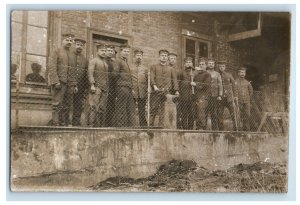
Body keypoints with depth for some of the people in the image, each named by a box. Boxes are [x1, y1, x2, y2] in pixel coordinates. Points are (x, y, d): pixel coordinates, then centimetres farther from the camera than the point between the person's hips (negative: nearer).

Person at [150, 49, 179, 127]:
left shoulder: (171, 69, 19)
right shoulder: (154, 67, 15)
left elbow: (175, 80, 9)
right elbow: (151, 77, 0)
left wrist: (176, 90, -6)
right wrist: (154, 86, -19)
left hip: (167, 93, 1)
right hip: (156, 92, -1)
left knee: (163, 111, -4)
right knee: (153, 110, -4)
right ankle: (151, 125, 0)